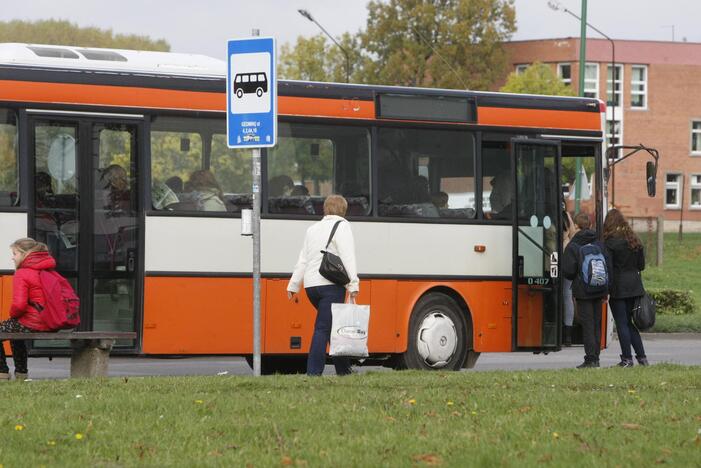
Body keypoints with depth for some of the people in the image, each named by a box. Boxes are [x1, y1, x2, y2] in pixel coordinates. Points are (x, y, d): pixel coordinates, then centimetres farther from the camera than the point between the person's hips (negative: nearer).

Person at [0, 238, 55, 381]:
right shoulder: (49, 271, 13)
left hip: (33, 324, -9)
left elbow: (19, 304, -23)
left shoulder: (22, 274, -13)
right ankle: (21, 374, 38)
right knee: (15, 333, 35)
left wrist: (12, 315, 2)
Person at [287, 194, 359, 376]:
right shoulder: (342, 226, -1)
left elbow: (303, 260, 21)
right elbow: (348, 257, -11)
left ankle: (343, 369, 19)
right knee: (323, 328, -10)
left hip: (311, 285, 7)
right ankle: (313, 372, -17)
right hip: (330, 285, -7)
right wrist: (353, 284, -15)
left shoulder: (313, 229, 20)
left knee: (334, 327, 16)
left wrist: (293, 286, 22)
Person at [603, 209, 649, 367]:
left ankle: (627, 358, 0)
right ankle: (641, 356, 11)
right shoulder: (635, 241, 9)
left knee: (622, 324, 0)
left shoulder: (610, 242, -10)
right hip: (634, 286, 6)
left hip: (618, 287, -6)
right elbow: (641, 265, 13)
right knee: (629, 322, 15)